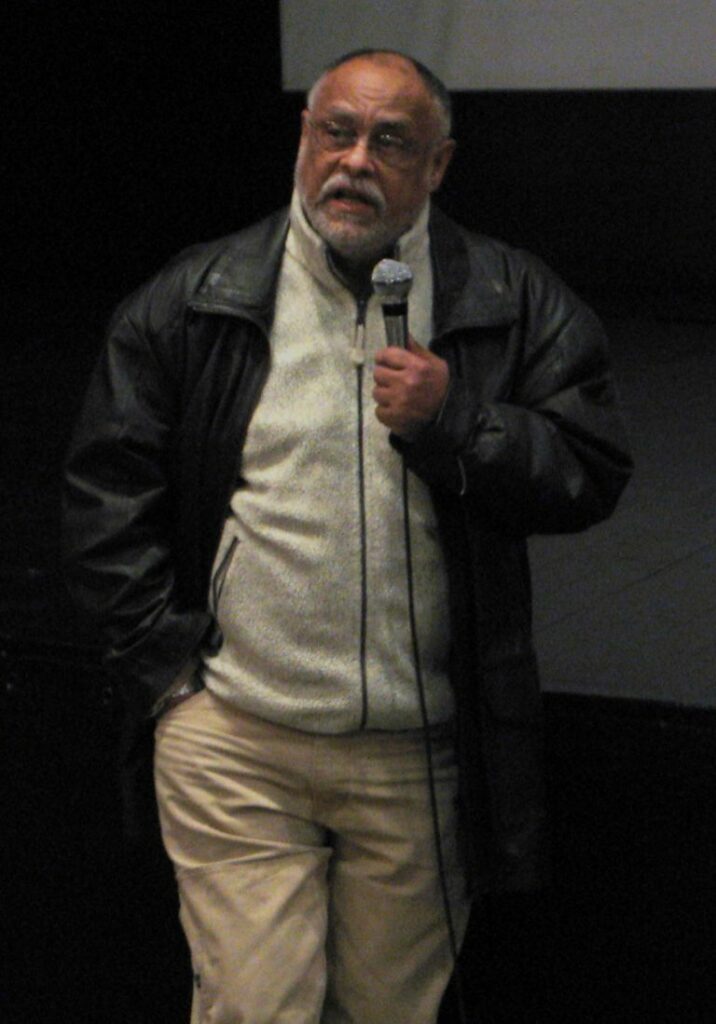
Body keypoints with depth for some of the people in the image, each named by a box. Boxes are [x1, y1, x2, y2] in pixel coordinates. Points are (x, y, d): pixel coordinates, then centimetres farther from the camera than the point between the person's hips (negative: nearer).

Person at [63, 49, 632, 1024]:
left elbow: (591, 474, 0)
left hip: (420, 756, 1)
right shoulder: (195, 302, 2)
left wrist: (453, 425, -15)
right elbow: (108, 495, 5)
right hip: (233, 741, -1)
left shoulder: (515, 303, 3)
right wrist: (167, 668, -1)